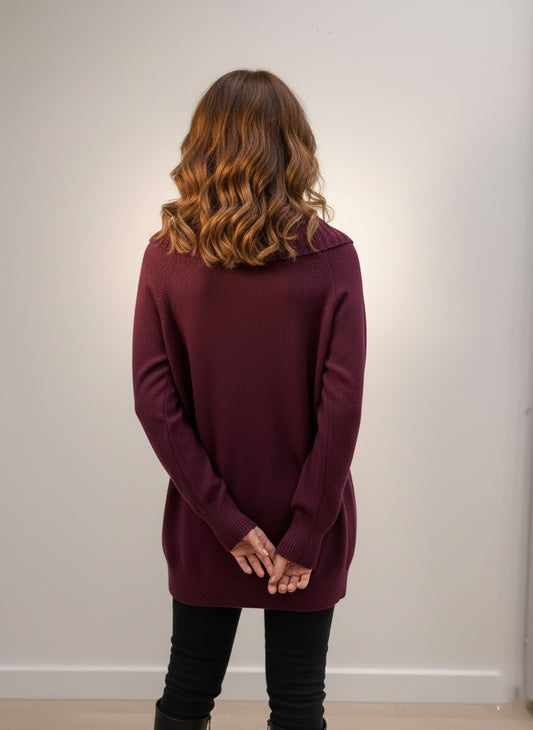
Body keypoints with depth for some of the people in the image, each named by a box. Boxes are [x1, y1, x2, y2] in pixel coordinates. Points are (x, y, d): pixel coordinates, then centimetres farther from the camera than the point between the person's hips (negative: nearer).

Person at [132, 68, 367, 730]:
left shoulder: (166, 255, -7)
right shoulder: (330, 257, -13)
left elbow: (153, 401, -10)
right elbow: (341, 407, -16)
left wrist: (225, 518, -8)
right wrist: (305, 532, -9)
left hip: (201, 528, 2)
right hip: (306, 527, -1)